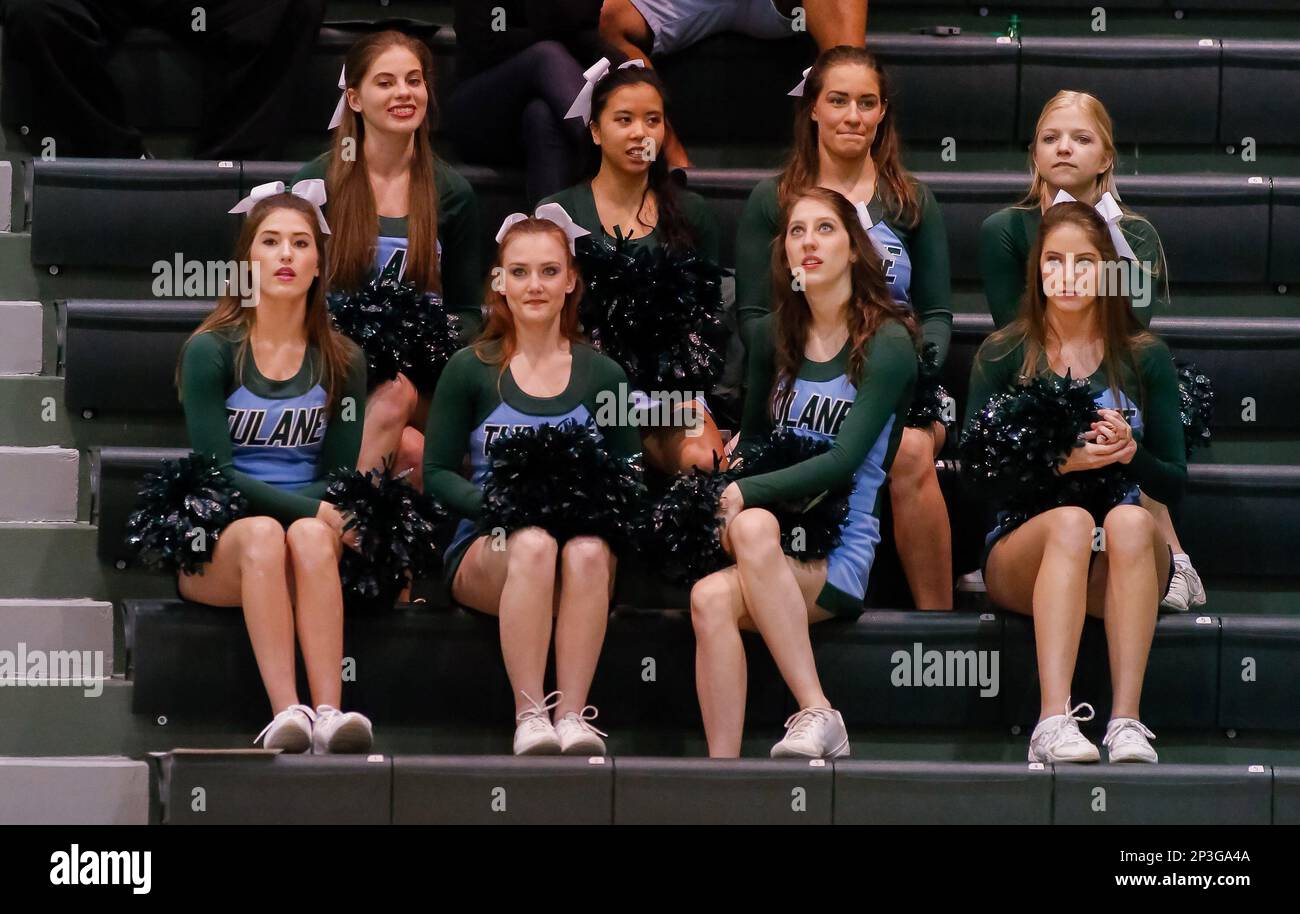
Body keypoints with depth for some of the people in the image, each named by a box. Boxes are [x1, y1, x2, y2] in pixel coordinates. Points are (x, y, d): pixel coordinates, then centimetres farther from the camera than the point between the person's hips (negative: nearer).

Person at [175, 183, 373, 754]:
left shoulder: (341, 361, 9)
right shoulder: (210, 351, 0)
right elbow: (214, 473, -7)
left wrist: (320, 521, -15)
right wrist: (317, 509, -17)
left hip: (312, 530, 2)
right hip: (213, 542, -2)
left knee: (309, 536, -34)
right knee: (262, 534, -36)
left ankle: (327, 713, -48)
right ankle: (286, 713, -50)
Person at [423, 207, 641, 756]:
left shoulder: (602, 376, 11)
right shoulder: (469, 370, 7)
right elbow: (437, 473, 5)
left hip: (580, 532, 1)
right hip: (487, 549, -1)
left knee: (587, 550, -36)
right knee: (534, 543, -37)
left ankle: (572, 714, -39)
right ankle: (529, 717, -39)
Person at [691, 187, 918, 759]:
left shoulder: (887, 343, -4)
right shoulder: (774, 335, 14)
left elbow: (844, 460, -13)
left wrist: (745, 495, -20)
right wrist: (727, 501, 2)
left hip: (844, 556, -4)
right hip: (769, 557, 4)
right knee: (710, 600, -31)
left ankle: (817, 714, -32)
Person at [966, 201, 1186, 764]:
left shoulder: (1145, 358, 10)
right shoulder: (1001, 355, 6)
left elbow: (1173, 485, 8)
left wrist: (1131, 454, -13)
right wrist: (1062, 461, -17)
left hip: (1119, 569, 1)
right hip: (1022, 555, -1)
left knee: (1130, 521, -34)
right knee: (1071, 521, -35)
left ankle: (1126, 720, -43)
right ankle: (1054, 721, -49)